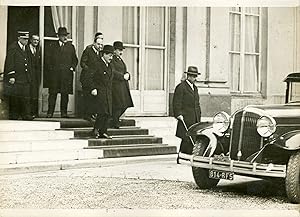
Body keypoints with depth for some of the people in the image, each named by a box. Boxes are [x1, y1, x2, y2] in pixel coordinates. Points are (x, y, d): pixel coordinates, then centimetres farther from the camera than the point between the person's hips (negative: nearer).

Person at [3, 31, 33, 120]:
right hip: (15, 79, -7)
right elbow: (9, 63, -11)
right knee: (14, 98, -2)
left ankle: (26, 115, 3)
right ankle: (13, 116, 6)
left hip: (25, 79, 7)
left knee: (26, 98, 2)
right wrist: (11, 76, -16)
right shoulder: (13, 48, -7)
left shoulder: (26, 48, 16)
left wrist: (29, 76, 15)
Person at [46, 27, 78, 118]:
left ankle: (64, 112, 6)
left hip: (67, 73, 0)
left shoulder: (71, 46, 14)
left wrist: (72, 67, 1)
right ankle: (50, 113, 0)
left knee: (65, 93, 1)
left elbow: (75, 59, 15)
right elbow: (50, 59, 12)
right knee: (52, 93, -3)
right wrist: (51, 69, 1)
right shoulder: (53, 46, 13)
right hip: (54, 73, 0)